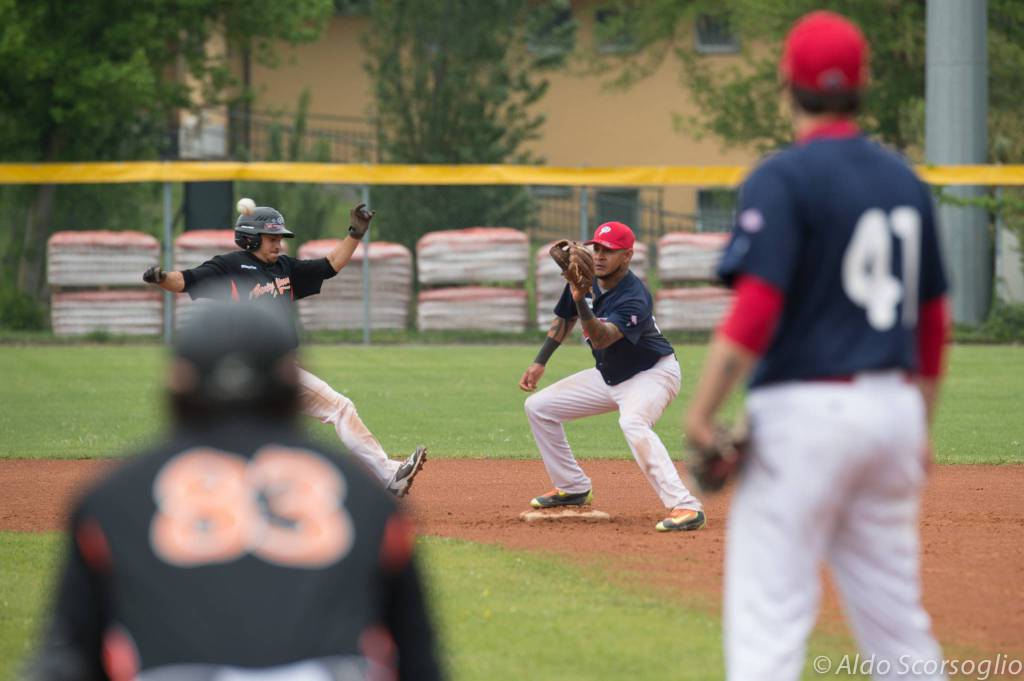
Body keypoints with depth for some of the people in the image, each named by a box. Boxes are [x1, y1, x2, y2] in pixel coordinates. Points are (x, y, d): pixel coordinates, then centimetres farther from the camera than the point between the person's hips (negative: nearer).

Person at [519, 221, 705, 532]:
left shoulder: (634, 299, -30)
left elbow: (602, 338, -43)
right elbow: (564, 319, 12)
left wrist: (581, 301, -55)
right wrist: (540, 362, 9)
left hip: (652, 373, -9)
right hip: (608, 375, 9)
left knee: (633, 423, -39)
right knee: (539, 406, 8)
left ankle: (685, 507, -43)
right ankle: (573, 489, 21)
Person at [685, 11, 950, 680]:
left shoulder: (783, 179, -9)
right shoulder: (907, 181, 12)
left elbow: (755, 311, -18)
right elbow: (932, 321, 16)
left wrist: (700, 413, -14)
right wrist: (920, 428, 24)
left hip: (805, 411, -7)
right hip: (893, 411, 7)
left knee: (769, 613, -7)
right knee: (896, 614, 13)